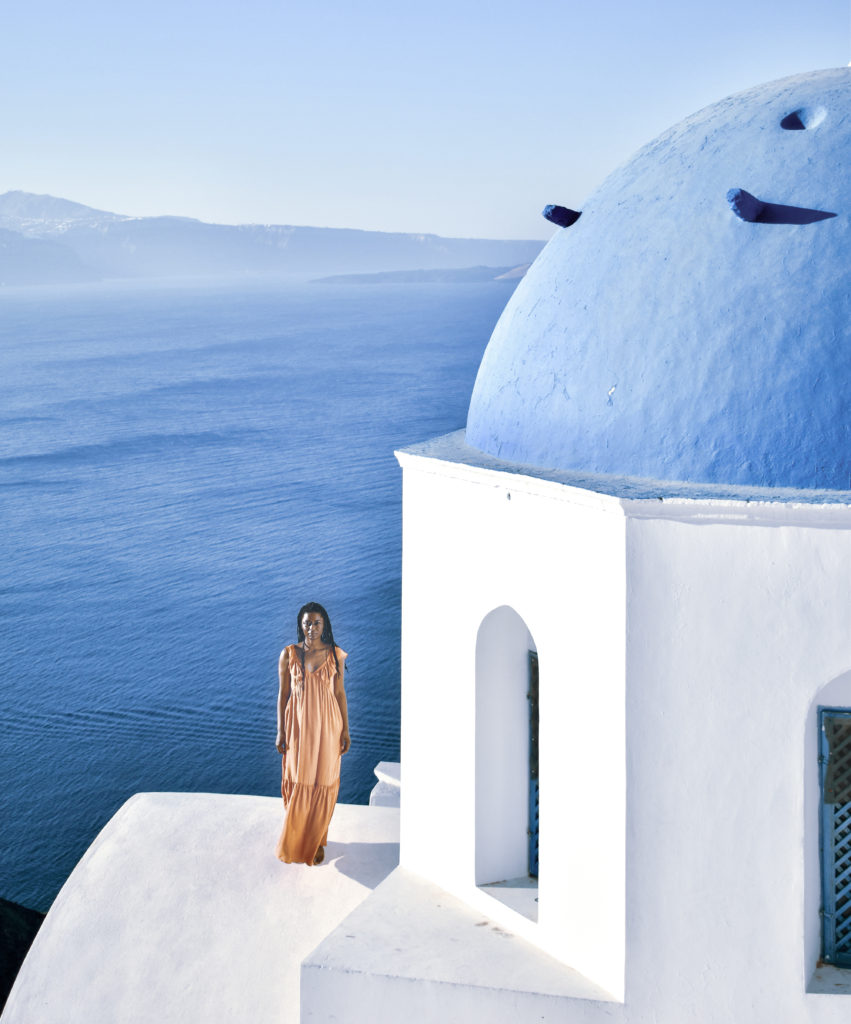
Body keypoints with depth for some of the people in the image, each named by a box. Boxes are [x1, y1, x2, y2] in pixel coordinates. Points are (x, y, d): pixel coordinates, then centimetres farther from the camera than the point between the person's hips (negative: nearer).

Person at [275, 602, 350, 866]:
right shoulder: (289, 654, -3)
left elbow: (339, 692, 4)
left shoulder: (336, 654, -1)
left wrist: (345, 729, 2)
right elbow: (283, 694, 1)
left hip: (327, 725, 1)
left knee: (323, 784, 5)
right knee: (297, 783, 4)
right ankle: (294, 843, 19)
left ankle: (316, 841, 20)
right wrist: (281, 732, -1)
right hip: (298, 724, 0)